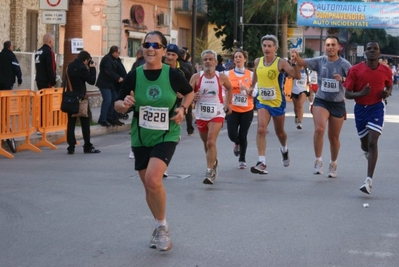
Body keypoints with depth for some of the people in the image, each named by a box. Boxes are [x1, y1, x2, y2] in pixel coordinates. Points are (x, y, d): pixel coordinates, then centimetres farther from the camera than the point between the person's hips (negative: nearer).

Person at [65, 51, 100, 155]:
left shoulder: (70, 66, 8)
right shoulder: (82, 68, -16)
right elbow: (92, 81, -11)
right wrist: (92, 68, -1)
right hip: (80, 98, -6)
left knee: (71, 123, 5)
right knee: (85, 123, 4)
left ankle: (71, 147, 2)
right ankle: (87, 147, 8)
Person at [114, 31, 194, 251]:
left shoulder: (172, 75, -9)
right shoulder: (134, 76, -6)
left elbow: (189, 92, 11)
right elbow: (118, 105, 1)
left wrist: (183, 108, -6)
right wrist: (124, 104, -21)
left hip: (166, 136, -3)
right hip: (141, 138, 3)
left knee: (153, 180, -23)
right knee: (148, 186, 12)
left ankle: (162, 226, 0)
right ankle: (159, 227, 36)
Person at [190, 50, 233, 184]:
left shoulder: (221, 77, -3)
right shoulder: (196, 77, -3)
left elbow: (229, 88, 17)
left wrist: (228, 103, 12)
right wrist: (192, 97, -24)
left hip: (217, 114, -3)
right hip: (201, 114, 3)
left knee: (211, 142, -18)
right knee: (206, 143, 17)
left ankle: (210, 172, -17)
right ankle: (214, 161, 45)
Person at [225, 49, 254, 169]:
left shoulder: (250, 74, 2)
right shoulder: (228, 74, 3)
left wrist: (246, 89, -17)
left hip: (247, 109, 0)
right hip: (232, 109, 0)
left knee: (243, 136, 0)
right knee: (232, 134, -9)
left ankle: (242, 159, 19)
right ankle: (237, 144, 29)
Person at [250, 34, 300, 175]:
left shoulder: (281, 63, -13)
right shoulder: (258, 62, 1)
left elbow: (297, 76, -25)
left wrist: (295, 62, -37)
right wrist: (252, 86, 31)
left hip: (278, 102, -2)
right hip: (262, 101, 2)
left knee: (279, 132, 16)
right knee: (261, 129, -18)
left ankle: (284, 149, 51)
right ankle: (262, 163, -22)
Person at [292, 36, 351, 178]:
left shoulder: (344, 64, -6)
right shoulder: (320, 61, -3)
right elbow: (303, 63, -15)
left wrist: (342, 79, -24)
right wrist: (296, 57, -38)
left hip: (338, 103, 0)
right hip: (321, 101, 0)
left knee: (334, 137, 11)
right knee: (319, 129, -24)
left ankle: (333, 164, 32)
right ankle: (318, 161, -11)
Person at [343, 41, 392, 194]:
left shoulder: (386, 71, -2)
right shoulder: (355, 70, -8)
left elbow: (389, 86, 18)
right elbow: (347, 94, -6)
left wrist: (387, 93, -6)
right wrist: (360, 93, -26)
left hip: (377, 108, -1)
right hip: (360, 108, 1)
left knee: (372, 142, -15)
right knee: (364, 143, 14)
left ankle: (369, 181, -18)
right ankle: (367, 152, 55)